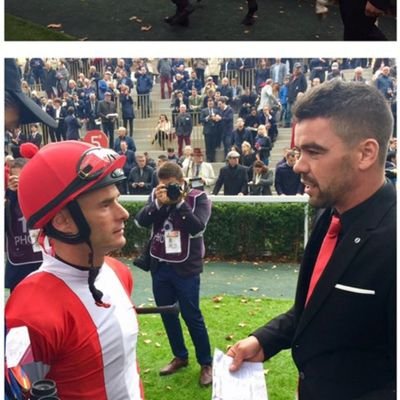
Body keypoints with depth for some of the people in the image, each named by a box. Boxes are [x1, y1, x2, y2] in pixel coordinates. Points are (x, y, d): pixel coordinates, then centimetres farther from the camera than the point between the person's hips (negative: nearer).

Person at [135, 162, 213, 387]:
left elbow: (197, 228, -21)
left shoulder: (198, 198, -8)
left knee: (192, 316, 2)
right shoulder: (156, 196, 3)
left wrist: (180, 202, -24)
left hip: (185, 268, -4)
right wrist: (158, 203, -22)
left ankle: (206, 363, 19)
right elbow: (141, 221, -8)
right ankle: (180, 356, 34)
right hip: (159, 266, 5)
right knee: (167, 314, 15)